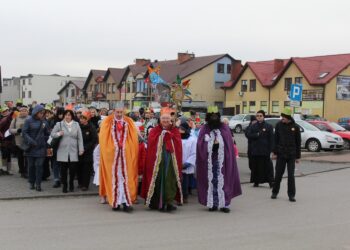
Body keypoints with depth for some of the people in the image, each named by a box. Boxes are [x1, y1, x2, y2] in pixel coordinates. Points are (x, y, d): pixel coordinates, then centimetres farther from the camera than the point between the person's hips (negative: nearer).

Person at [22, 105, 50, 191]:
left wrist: (46, 143, 3)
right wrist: (30, 141, -16)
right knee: (31, 165, 7)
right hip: (30, 147, -1)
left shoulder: (44, 122, 7)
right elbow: (24, 132, -6)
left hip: (41, 147, 1)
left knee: (39, 165, -5)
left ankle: (38, 184, -1)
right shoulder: (28, 121, -2)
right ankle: (31, 183, 19)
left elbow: (47, 134, 13)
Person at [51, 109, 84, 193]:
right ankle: (64, 186, 13)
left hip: (73, 151, 1)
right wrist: (58, 134, -17)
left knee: (73, 169, -2)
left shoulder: (76, 125, 8)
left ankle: (71, 184, 18)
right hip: (63, 151, -1)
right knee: (63, 169, 0)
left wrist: (81, 149, 0)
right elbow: (52, 134, 3)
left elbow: (80, 138, 6)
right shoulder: (59, 124, 5)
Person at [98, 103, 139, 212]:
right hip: (111, 155, -1)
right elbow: (103, 138, 1)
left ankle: (126, 202, -5)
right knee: (114, 178, 2)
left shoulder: (129, 122, 7)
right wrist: (110, 148, -7)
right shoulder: (107, 122, 3)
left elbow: (134, 139, 5)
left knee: (126, 177, -4)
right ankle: (115, 202, 7)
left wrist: (125, 147, -5)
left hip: (126, 155, 1)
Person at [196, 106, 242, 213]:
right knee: (211, 181, 2)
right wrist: (212, 143, -10)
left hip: (221, 160, 0)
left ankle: (224, 203, 4)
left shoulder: (224, 128, 5)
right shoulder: (204, 129, 5)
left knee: (222, 181, -1)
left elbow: (229, 145, 2)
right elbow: (201, 145, -2)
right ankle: (212, 204, 9)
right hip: (209, 161, 0)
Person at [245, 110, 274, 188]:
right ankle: (256, 181, 14)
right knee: (255, 166, 5)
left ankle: (270, 181, 3)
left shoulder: (268, 126, 2)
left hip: (265, 150, -2)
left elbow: (271, 139, -2)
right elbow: (247, 134, -3)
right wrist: (257, 134, -13)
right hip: (255, 150, 3)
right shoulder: (252, 126, 10)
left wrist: (270, 150, -10)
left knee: (267, 166, -3)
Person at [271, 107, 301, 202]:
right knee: (278, 174, 7)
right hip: (281, 154, 1)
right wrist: (274, 152, -3)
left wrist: (297, 156, 2)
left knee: (291, 175, 0)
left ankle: (291, 195, 7)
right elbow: (275, 140, 3)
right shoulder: (279, 125, 0)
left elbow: (298, 142, 2)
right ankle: (275, 192, 21)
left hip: (291, 155, -1)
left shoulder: (295, 127, -3)